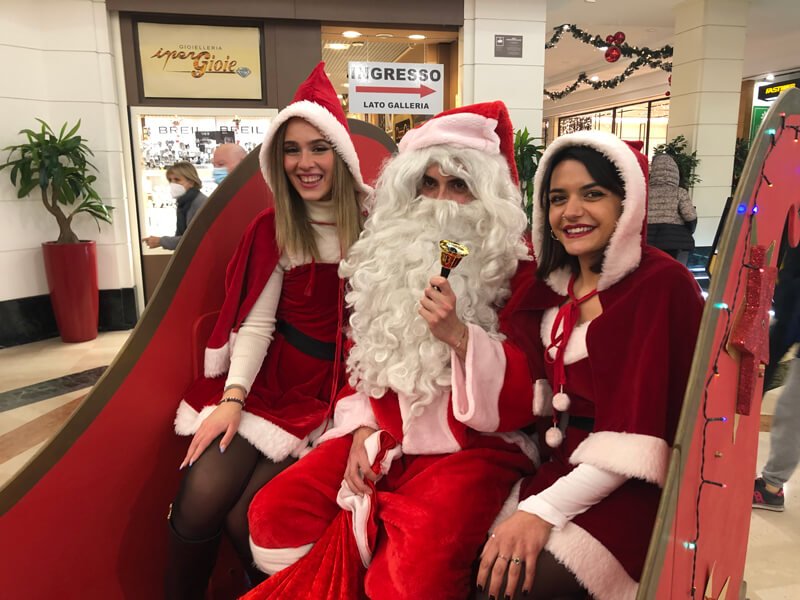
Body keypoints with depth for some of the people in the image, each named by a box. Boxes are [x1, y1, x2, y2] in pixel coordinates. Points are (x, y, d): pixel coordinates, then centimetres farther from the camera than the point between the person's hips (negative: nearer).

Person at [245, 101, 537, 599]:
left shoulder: (517, 266, -6)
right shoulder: (392, 255, 9)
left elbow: (526, 396, -10)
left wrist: (458, 335, -25)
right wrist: (362, 430, 2)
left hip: (474, 446, -4)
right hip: (385, 439, 5)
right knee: (275, 515, -8)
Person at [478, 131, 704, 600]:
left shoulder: (663, 285, -11)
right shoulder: (550, 285, 8)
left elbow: (639, 434, -18)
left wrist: (544, 509, -23)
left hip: (628, 489, -5)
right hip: (555, 464, 5)